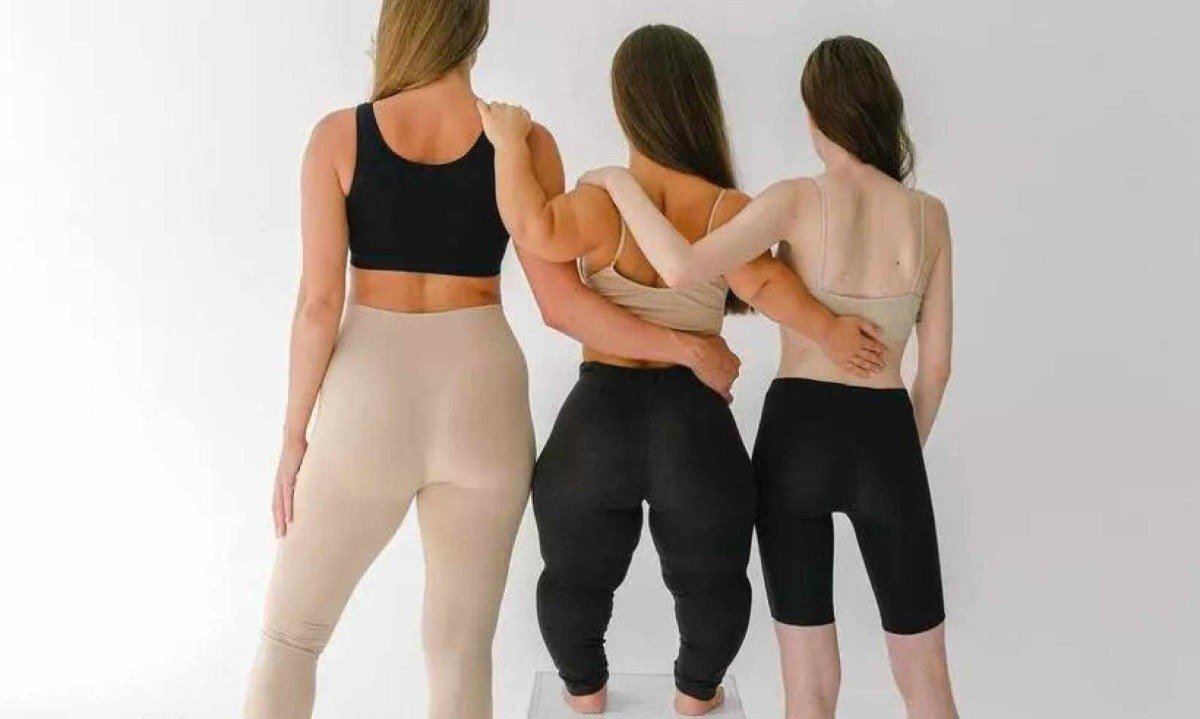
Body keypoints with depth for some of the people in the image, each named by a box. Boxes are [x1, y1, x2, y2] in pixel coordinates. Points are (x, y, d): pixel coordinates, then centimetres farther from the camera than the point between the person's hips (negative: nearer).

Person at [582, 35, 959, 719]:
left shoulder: (798, 200, -10)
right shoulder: (930, 214, 0)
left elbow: (682, 269, -26)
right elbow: (936, 365, 3)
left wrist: (619, 181, -11)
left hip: (796, 437, -1)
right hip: (884, 443, 2)